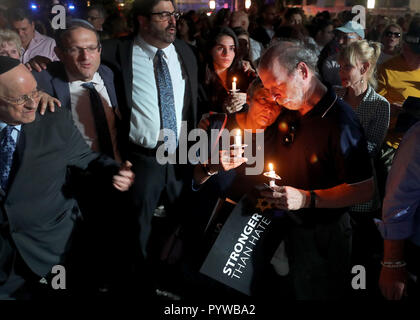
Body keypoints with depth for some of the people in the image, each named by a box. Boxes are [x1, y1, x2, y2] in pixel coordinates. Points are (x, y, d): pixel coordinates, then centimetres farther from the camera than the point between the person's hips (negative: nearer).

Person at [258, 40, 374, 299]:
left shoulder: (340, 120, -23)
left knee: (315, 293, 11)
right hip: (288, 228, 7)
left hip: (322, 236, -7)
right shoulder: (290, 114, 4)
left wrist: (308, 199, -30)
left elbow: (365, 190, -23)